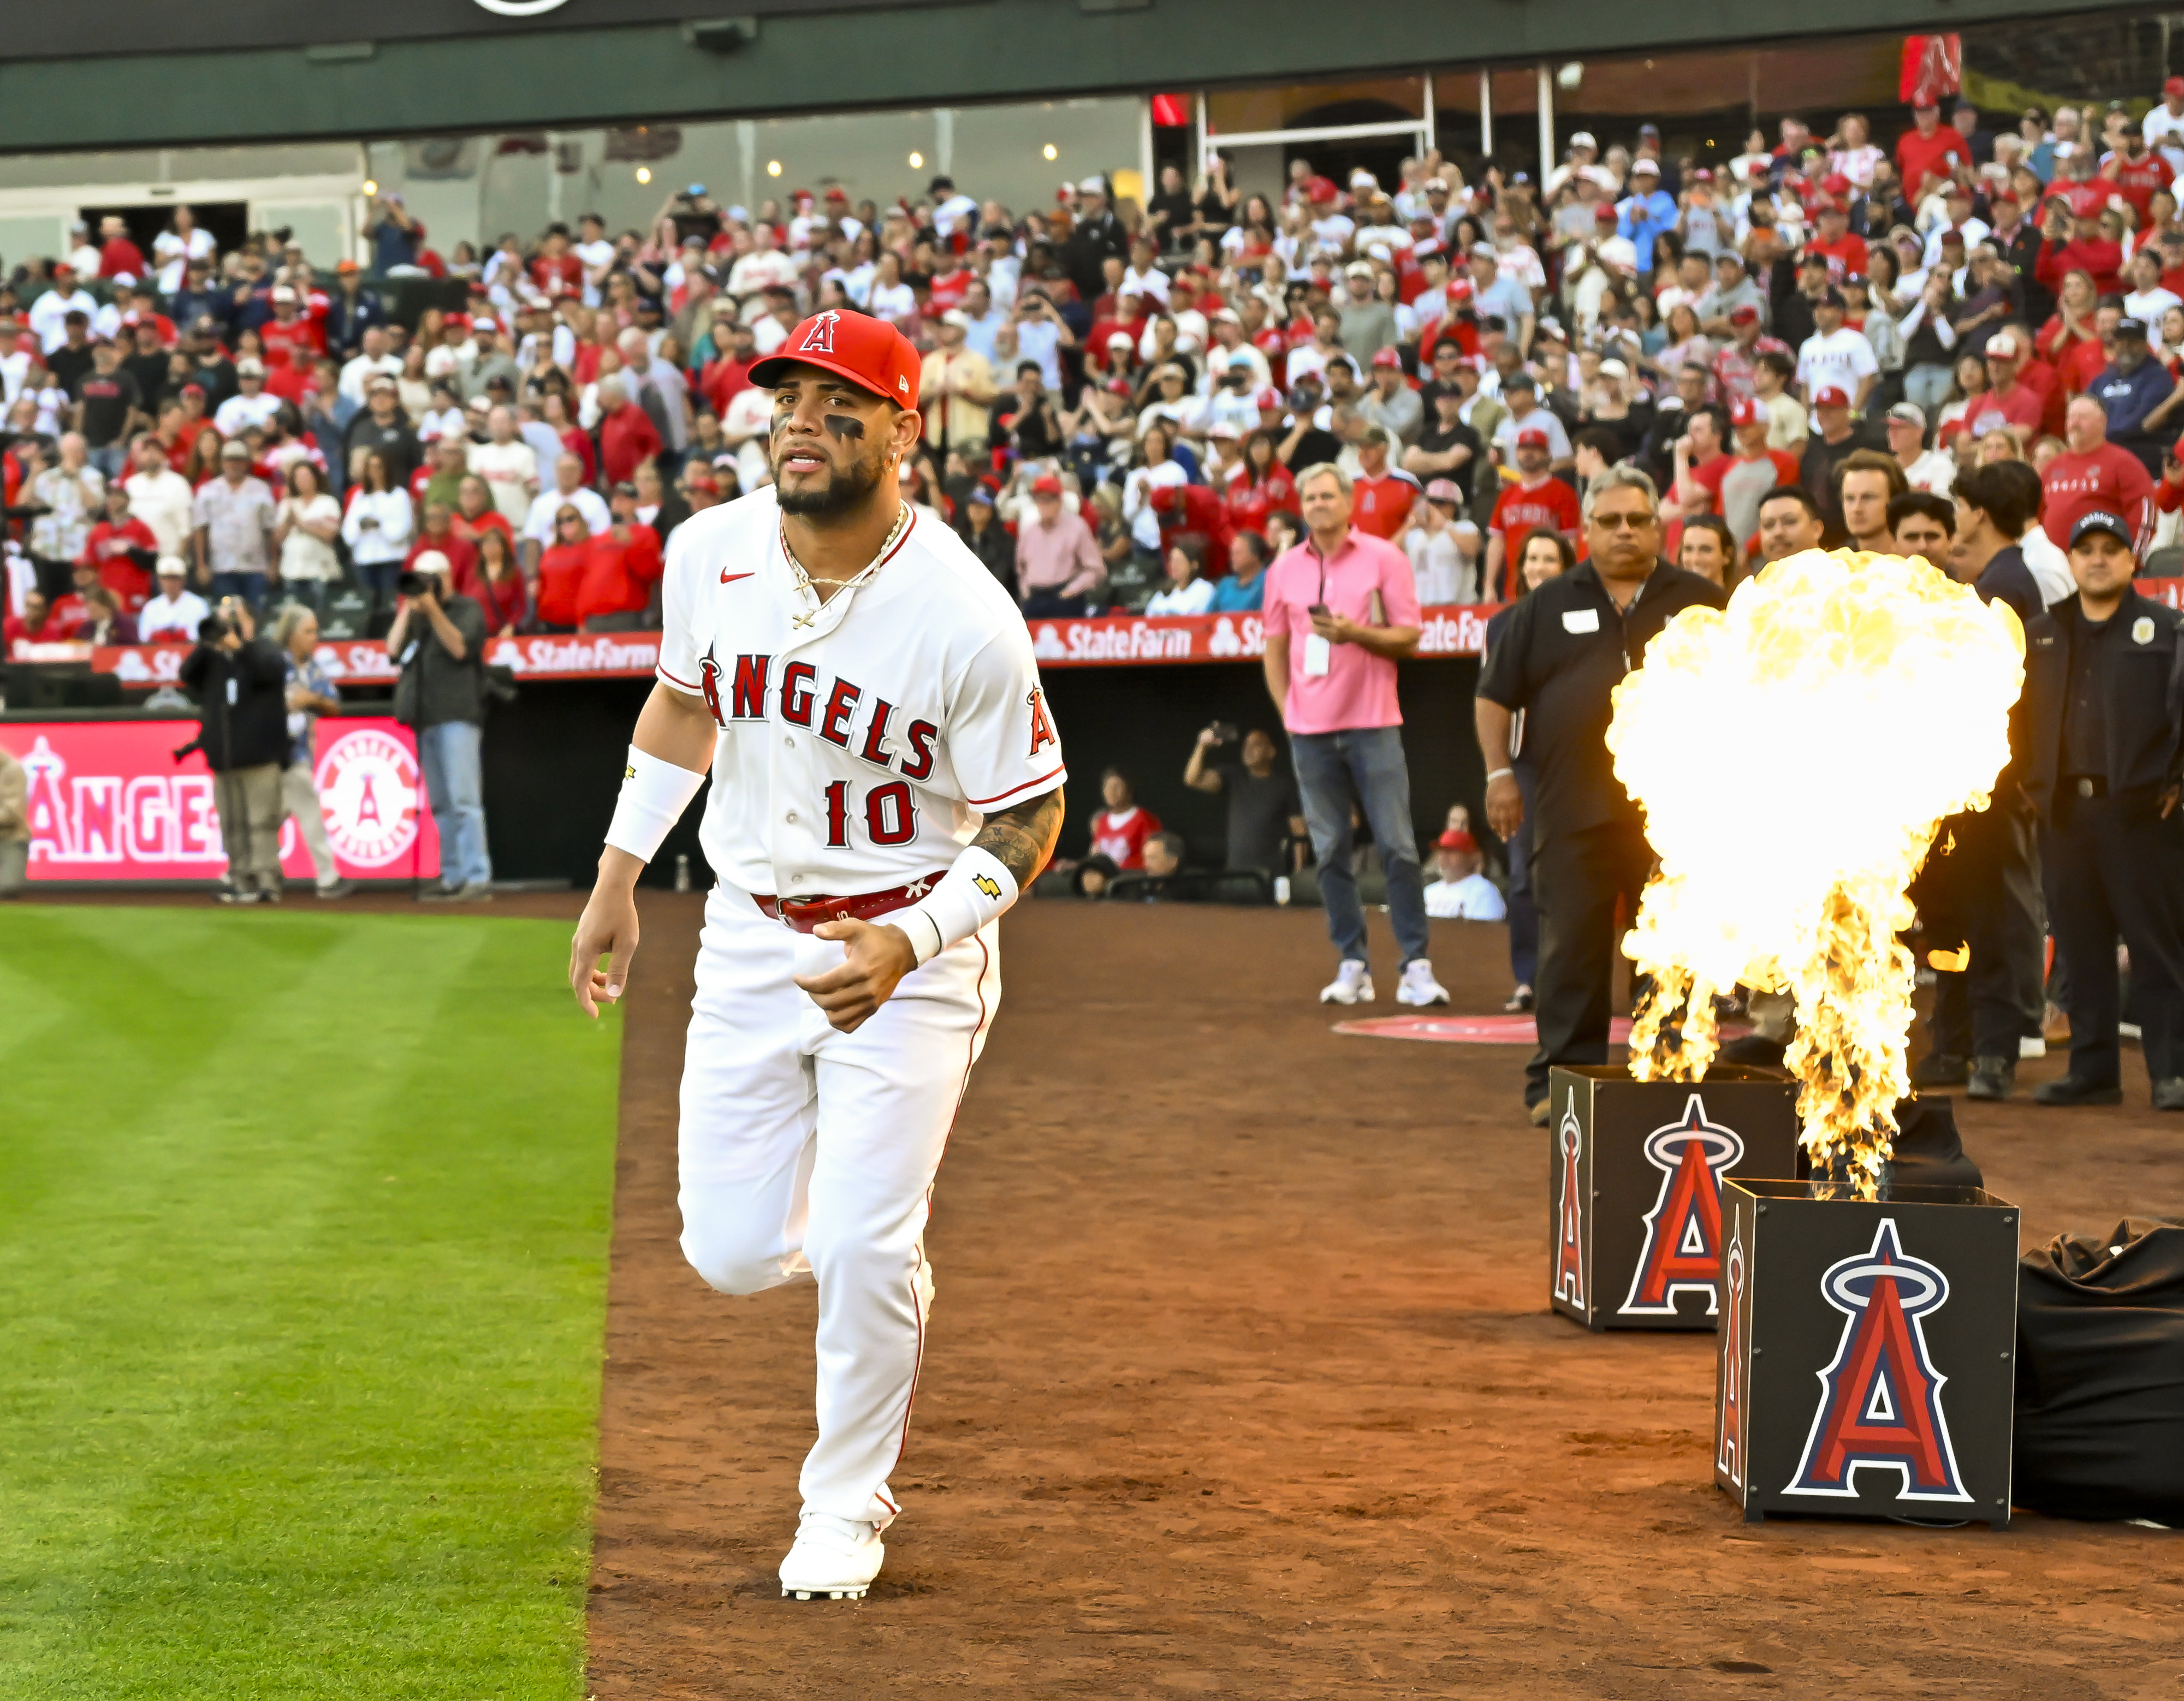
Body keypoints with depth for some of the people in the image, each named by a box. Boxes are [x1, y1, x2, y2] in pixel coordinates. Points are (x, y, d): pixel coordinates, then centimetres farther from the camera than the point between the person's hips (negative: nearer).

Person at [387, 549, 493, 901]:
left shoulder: (467, 609, 4)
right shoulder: (414, 614, 20)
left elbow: (460, 647, -11)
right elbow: (394, 649, 7)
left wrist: (433, 611, -14)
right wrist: (409, 609, 0)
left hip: (458, 716, -7)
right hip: (425, 719, 7)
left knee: (463, 799, -15)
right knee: (440, 805, 7)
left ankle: (478, 878, -20)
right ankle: (452, 877, 9)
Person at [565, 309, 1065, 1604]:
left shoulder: (965, 618, -22)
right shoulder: (712, 553, -7)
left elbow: (1028, 818, -13)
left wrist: (910, 943, -28)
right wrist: (618, 878, 14)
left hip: (910, 949, -4)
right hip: (750, 936, 4)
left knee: (864, 1248, -10)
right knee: (733, 1253, 2)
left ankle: (847, 1507, 15)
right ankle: (886, 1273, 38)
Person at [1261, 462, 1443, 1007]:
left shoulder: (1384, 559, 2)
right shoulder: (1285, 569, 10)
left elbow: (1409, 638, 0)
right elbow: (1275, 648, 16)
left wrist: (1355, 633, -15)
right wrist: (1287, 709, 6)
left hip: (1373, 724, -3)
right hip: (1310, 730, 3)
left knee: (1397, 847, -6)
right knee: (1330, 851, 3)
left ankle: (1417, 966, -5)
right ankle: (1351, 965, 8)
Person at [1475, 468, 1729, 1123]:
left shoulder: (1702, 603, 9)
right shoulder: (1548, 608, 11)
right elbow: (1495, 696, 12)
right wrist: (1499, 773, 3)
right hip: (1575, 811, 0)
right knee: (1572, 949, 1)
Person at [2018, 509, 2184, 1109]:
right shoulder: (2040, 635, 15)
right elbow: (2017, 711, 18)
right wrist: (2030, 782, 8)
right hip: (2065, 810, 5)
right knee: (2079, 946, 7)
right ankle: (2092, 1069, 13)